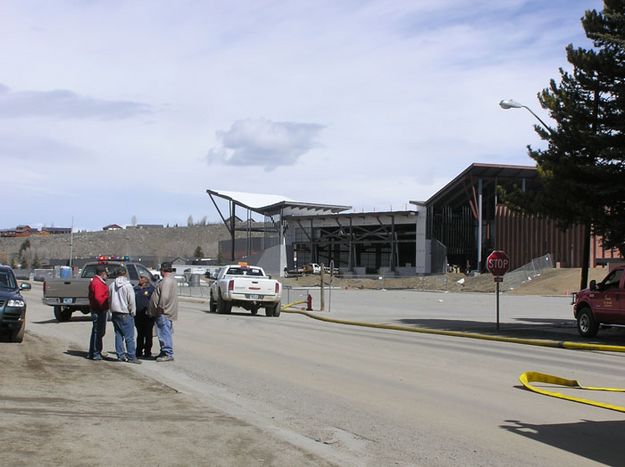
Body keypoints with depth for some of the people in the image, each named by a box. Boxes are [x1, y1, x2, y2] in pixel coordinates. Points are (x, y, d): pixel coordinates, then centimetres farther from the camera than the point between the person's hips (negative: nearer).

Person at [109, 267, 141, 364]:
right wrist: (132, 312, 0)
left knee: (118, 335, 12)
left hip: (115, 313, 6)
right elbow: (131, 301, -12)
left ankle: (120, 355, 13)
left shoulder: (112, 286, 6)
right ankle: (131, 357, -4)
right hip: (125, 314, -6)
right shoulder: (128, 286, -12)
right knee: (129, 337, -3)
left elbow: (110, 299, 13)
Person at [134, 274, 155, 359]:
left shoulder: (151, 288, -2)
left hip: (147, 316, -5)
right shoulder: (136, 288, 13)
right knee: (140, 334, 12)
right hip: (138, 316, 5)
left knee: (148, 335, 1)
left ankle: (147, 353, 6)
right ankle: (139, 352, 19)